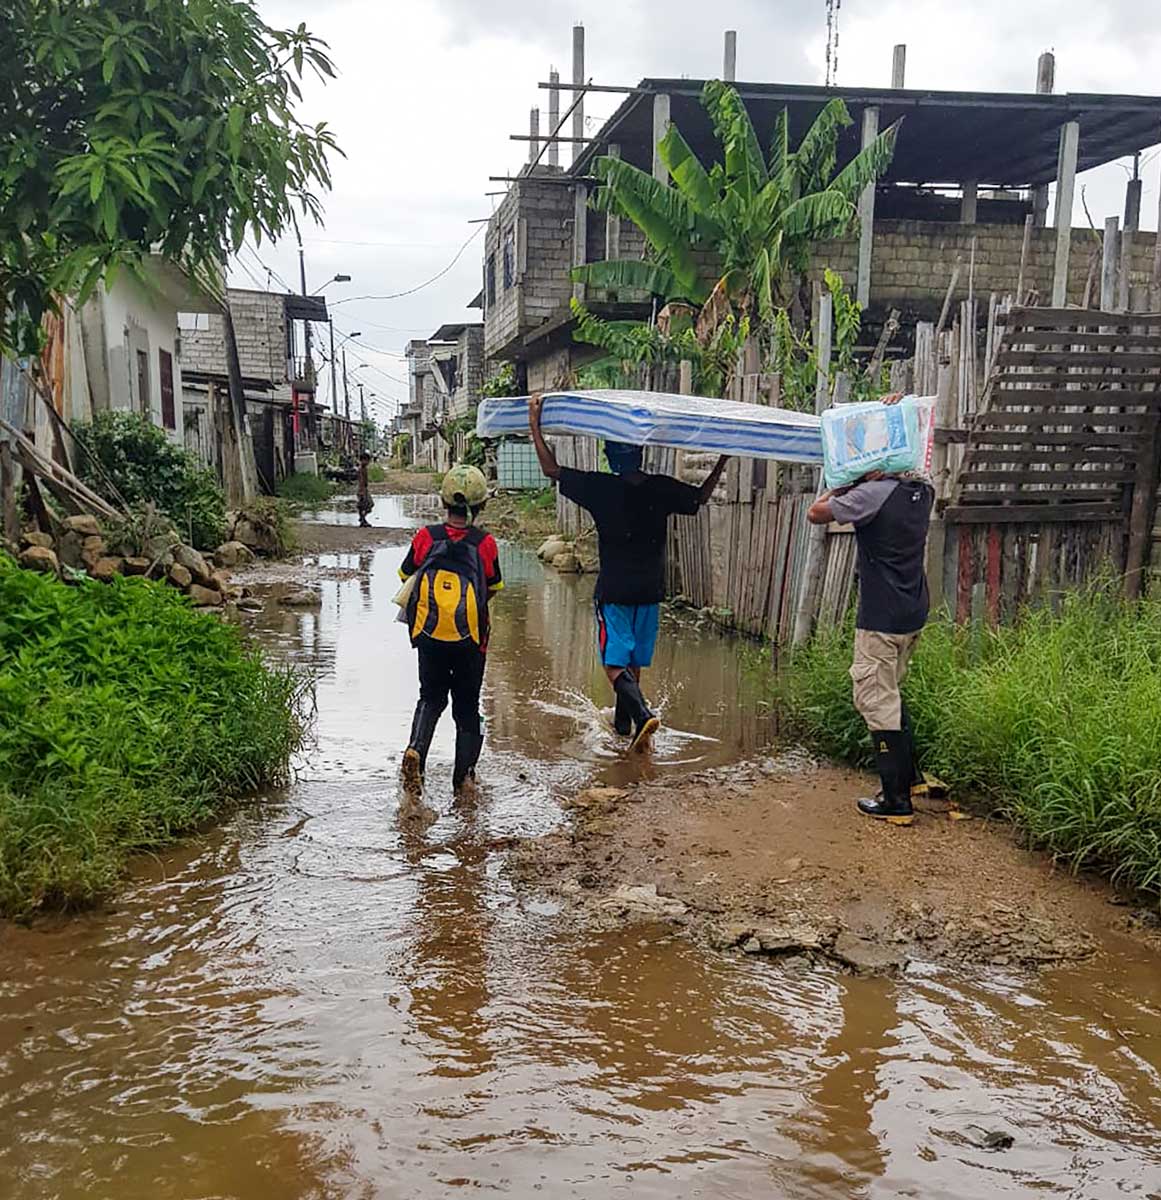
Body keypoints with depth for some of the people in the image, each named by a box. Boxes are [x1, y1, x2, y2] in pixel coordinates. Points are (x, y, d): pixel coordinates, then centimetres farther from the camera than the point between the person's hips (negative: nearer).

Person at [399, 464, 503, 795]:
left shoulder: (425, 537, -5)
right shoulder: (485, 543, -8)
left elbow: (406, 578, 8)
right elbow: (492, 589, 5)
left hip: (429, 634, 1)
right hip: (470, 637, -1)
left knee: (431, 698, 19)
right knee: (467, 705, 14)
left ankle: (416, 749, -5)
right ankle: (464, 773, 17)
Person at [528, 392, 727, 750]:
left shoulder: (601, 488, -11)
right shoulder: (662, 488, -1)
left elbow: (551, 469, -7)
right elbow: (700, 497, 16)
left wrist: (534, 423, -3)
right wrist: (723, 459, 25)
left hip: (613, 590, -4)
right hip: (650, 589, 4)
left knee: (616, 663, -3)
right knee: (634, 661, 17)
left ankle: (642, 714, -25)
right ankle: (622, 721, 29)